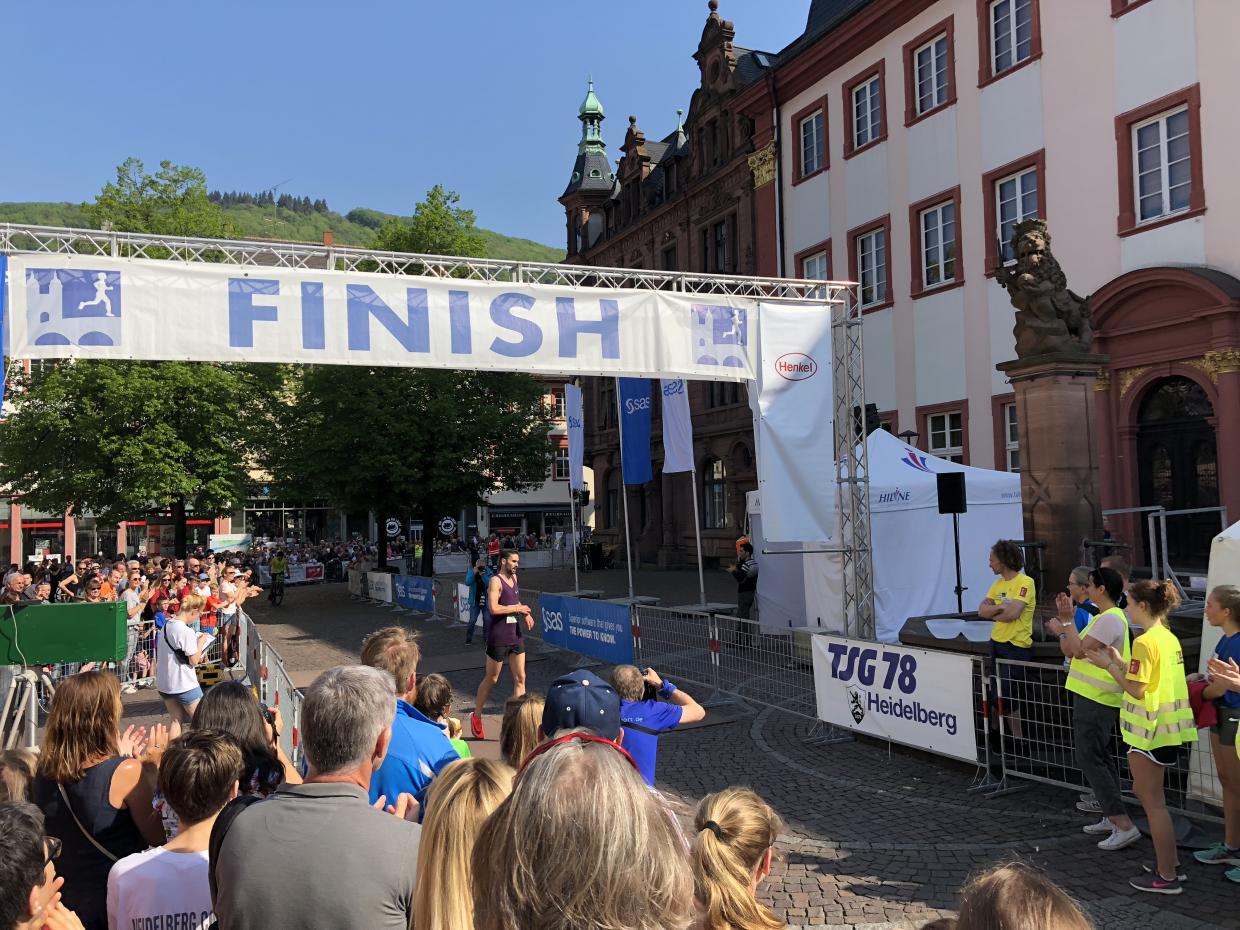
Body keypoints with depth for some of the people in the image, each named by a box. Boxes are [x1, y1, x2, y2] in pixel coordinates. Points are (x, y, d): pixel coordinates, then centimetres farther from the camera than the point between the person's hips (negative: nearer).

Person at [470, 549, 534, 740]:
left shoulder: (514, 578, 11)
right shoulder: (495, 581, -14)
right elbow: (493, 608, -25)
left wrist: (525, 614, 11)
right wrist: (517, 608, -17)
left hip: (516, 635, 7)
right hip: (499, 637, -7)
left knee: (520, 678, 1)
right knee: (491, 679, 6)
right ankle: (476, 716, 25)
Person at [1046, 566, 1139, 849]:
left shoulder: (1111, 618, -17)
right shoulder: (1102, 617, 16)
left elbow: (1080, 650, -22)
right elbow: (1070, 651, 12)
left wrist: (1065, 625, -7)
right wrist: (1065, 620, 7)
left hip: (1096, 700, -11)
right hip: (1093, 697, 11)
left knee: (1090, 760, -9)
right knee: (1100, 757, 16)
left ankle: (1124, 825, -9)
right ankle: (1112, 817, 23)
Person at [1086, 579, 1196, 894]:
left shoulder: (1145, 642, -19)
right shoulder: (1169, 638, 9)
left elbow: (1137, 690, -20)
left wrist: (1109, 666, -9)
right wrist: (1120, 662, 14)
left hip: (1150, 729, -10)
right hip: (1166, 725, 10)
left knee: (1153, 803, 1)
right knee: (1145, 792, 21)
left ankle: (1167, 877, 9)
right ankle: (1170, 862, 26)